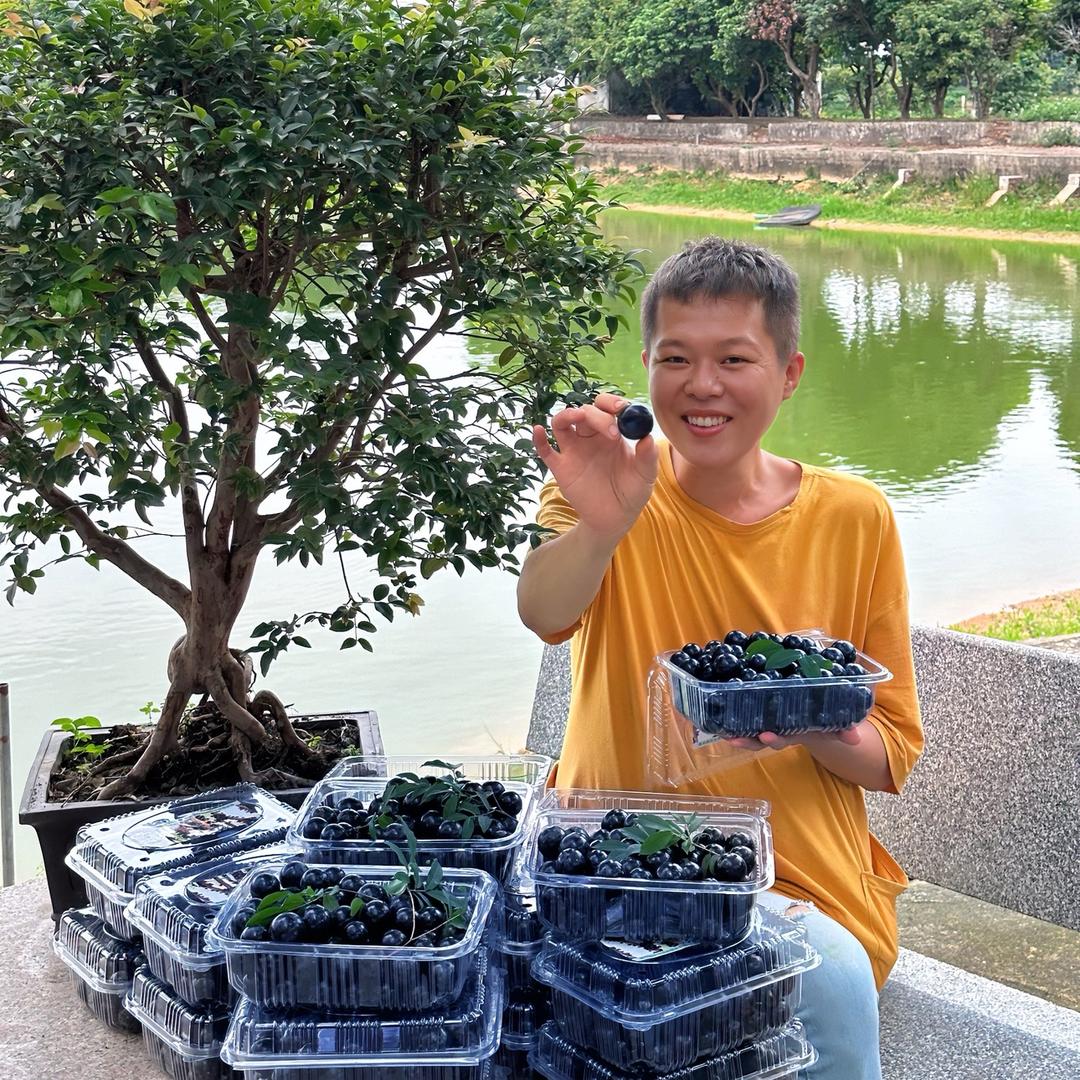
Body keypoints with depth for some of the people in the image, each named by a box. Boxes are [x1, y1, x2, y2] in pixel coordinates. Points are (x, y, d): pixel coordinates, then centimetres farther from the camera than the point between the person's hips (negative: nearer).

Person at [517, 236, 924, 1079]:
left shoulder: (852, 518, 0)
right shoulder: (612, 485, -3)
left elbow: (895, 756, 5)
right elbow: (544, 612, -26)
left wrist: (818, 728, -18)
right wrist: (600, 526, -48)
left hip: (804, 883, 1)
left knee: (834, 984, -29)